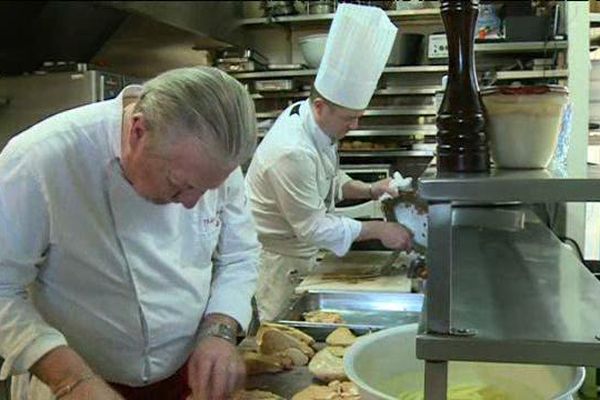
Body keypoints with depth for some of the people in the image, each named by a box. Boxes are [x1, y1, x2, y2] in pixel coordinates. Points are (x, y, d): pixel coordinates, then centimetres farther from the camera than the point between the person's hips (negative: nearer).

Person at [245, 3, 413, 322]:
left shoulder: (318, 123, -3)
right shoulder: (292, 152, -32)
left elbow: (330, 182, 13)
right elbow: (313, 227, -25)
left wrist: (369, 190, -3)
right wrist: (378, 230, -19)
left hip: (299, 257, 9)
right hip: (275, 264, -9)